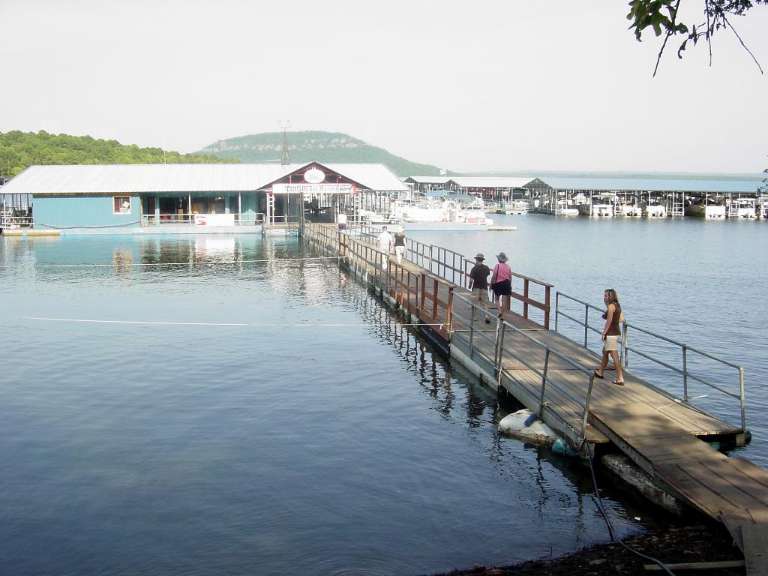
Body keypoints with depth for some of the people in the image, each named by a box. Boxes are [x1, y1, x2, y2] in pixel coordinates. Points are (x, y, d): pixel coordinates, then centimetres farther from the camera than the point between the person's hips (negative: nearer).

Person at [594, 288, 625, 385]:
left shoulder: (611, 306, -15)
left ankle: (620, 379, -11)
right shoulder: (617, 305, 13)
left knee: (614, 356, -9)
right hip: (616, 332, 10)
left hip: (611, 333, -10)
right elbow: (621, 319, 16)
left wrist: (604, 332, -13)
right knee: (605, 352, 24)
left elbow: (609, 320, -17)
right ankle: (600, 372, 39)